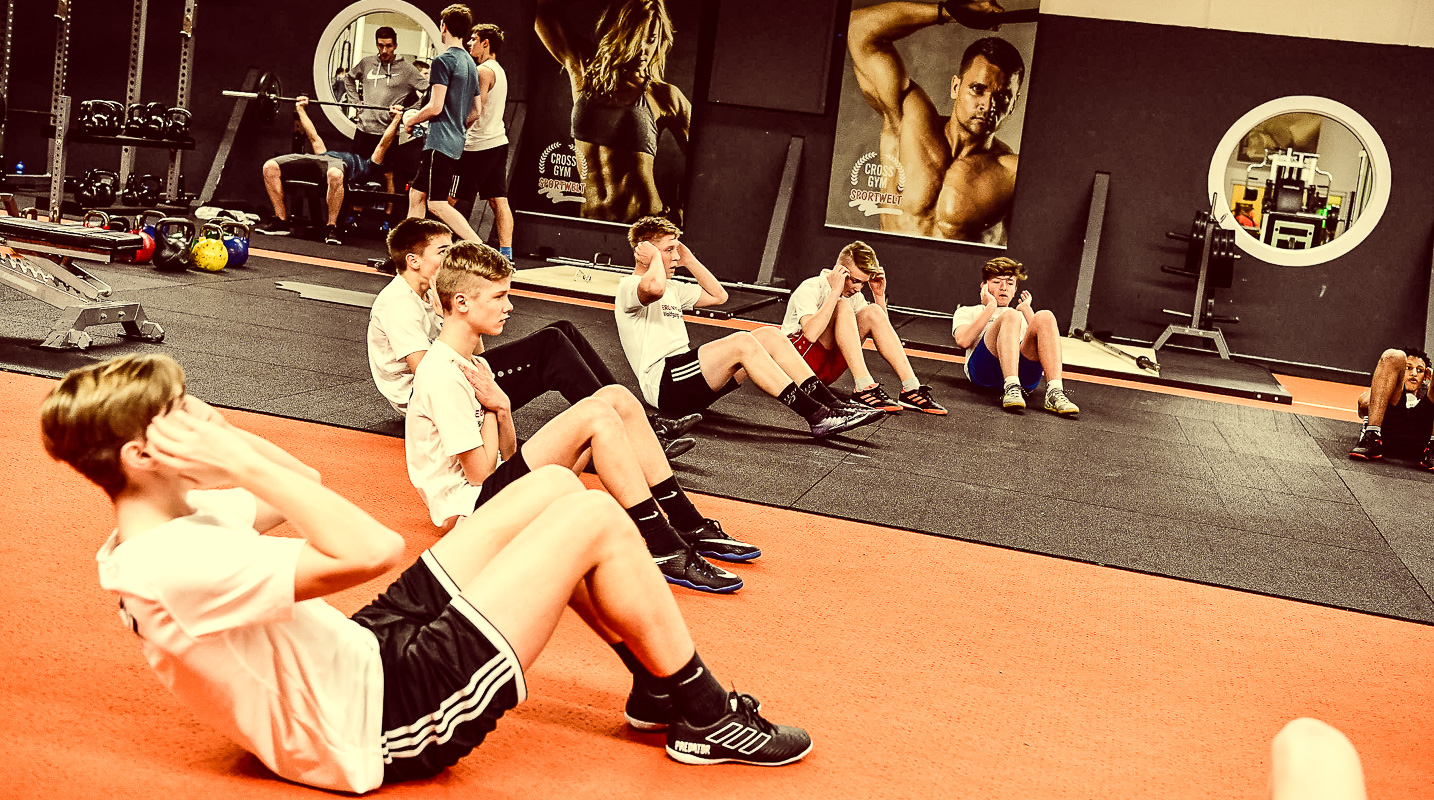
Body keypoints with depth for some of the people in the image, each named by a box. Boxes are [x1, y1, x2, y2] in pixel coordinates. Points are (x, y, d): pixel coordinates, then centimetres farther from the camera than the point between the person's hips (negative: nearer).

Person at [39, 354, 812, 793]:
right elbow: (374, 548, -32)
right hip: (393, 718, -10)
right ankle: (707, 720, 9)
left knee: (553, 485, 9)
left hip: (366, 652, 10)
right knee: (595, 518, -9)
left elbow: (303, 486, 16)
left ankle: (658, 687, 22)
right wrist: (241, 463, -27)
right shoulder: (177, 566, -29)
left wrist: (218, 438, 1)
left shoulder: (149, 534, 4)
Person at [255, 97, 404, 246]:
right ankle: (281, 221, -17)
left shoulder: (366, 167, 33)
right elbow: (314, 137, 52)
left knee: (334, 175, -47)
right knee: (270, 166, -20)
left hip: (337, 165, -6)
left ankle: (331, 228, -33)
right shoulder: (330, 153, 48)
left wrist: (396, 118, 26)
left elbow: (384, 144, 26)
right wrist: (301, 109, 55)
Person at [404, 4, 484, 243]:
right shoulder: (471, 64, 14)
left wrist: (410, 120, -1)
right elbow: (475, 112, 18)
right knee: (416, 194, 14)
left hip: (440, 143, -9)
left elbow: (435, 107, -17)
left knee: (436, 203, -9)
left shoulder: (444, 60, -12)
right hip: (456, 143, 9)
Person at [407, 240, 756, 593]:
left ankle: (689, 525, -1)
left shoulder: (472, 366, 14)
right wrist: (492, 407, -7)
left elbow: (506, 458, 11)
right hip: (470, 508, -10)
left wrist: (501, 408, -6)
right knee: (596, 415, -25)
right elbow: (479, 472, -17)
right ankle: (665, 550, -24)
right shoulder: (442, 374, -17)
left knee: (617, 398, -1)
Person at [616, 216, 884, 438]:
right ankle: (816, 415, -31)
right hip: (662, 385, -9)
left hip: (687, 381, 9)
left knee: (769, 335, -5)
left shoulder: (672, 289, 25)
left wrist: (689, 260, 23)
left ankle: (830, 403, -13)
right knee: (741, 343, -28)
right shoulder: (629, 288, -5)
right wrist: (655, 257, -10)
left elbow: (718, 295, 29)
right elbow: (655, 287, -30)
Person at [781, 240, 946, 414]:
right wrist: (836, 291, -31)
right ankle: (864, 387, -36)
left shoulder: (854, 295, 7)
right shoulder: (809, 289, -15)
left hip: (828, 370, 6)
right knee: (842, 307, -27)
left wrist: (879, 295, -2)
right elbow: (811, 333, -33)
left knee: (872, 312, -12)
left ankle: (911, 388, -20)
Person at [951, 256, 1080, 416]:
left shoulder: (1023, 316, 38)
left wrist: (1026, 309, 15)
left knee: (1045, 317, -20)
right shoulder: (967, 312, 29)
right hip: (984, 370, -3)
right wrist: (991, 306, 7)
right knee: (1010, 316, -26)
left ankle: (1054, 392, -40)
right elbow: (963, 341, 3)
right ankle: (1011, 389, -49)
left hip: (1024, 375, 3)